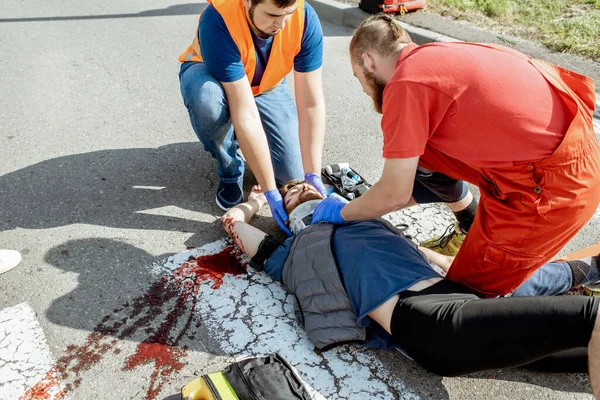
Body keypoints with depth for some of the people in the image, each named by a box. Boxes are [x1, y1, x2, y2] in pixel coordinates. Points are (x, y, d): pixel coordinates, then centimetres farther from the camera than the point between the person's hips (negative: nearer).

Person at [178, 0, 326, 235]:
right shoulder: (218, 21, -38)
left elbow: (311, 104, -29)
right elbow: (245, 114, -41)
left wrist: (313, 176, -35)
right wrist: (271, 192, -40)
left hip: (266, 86, 2)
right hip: (210, 76, -2)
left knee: (293, 175, -12)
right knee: (206, 98, -40)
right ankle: (230, 171, -10)